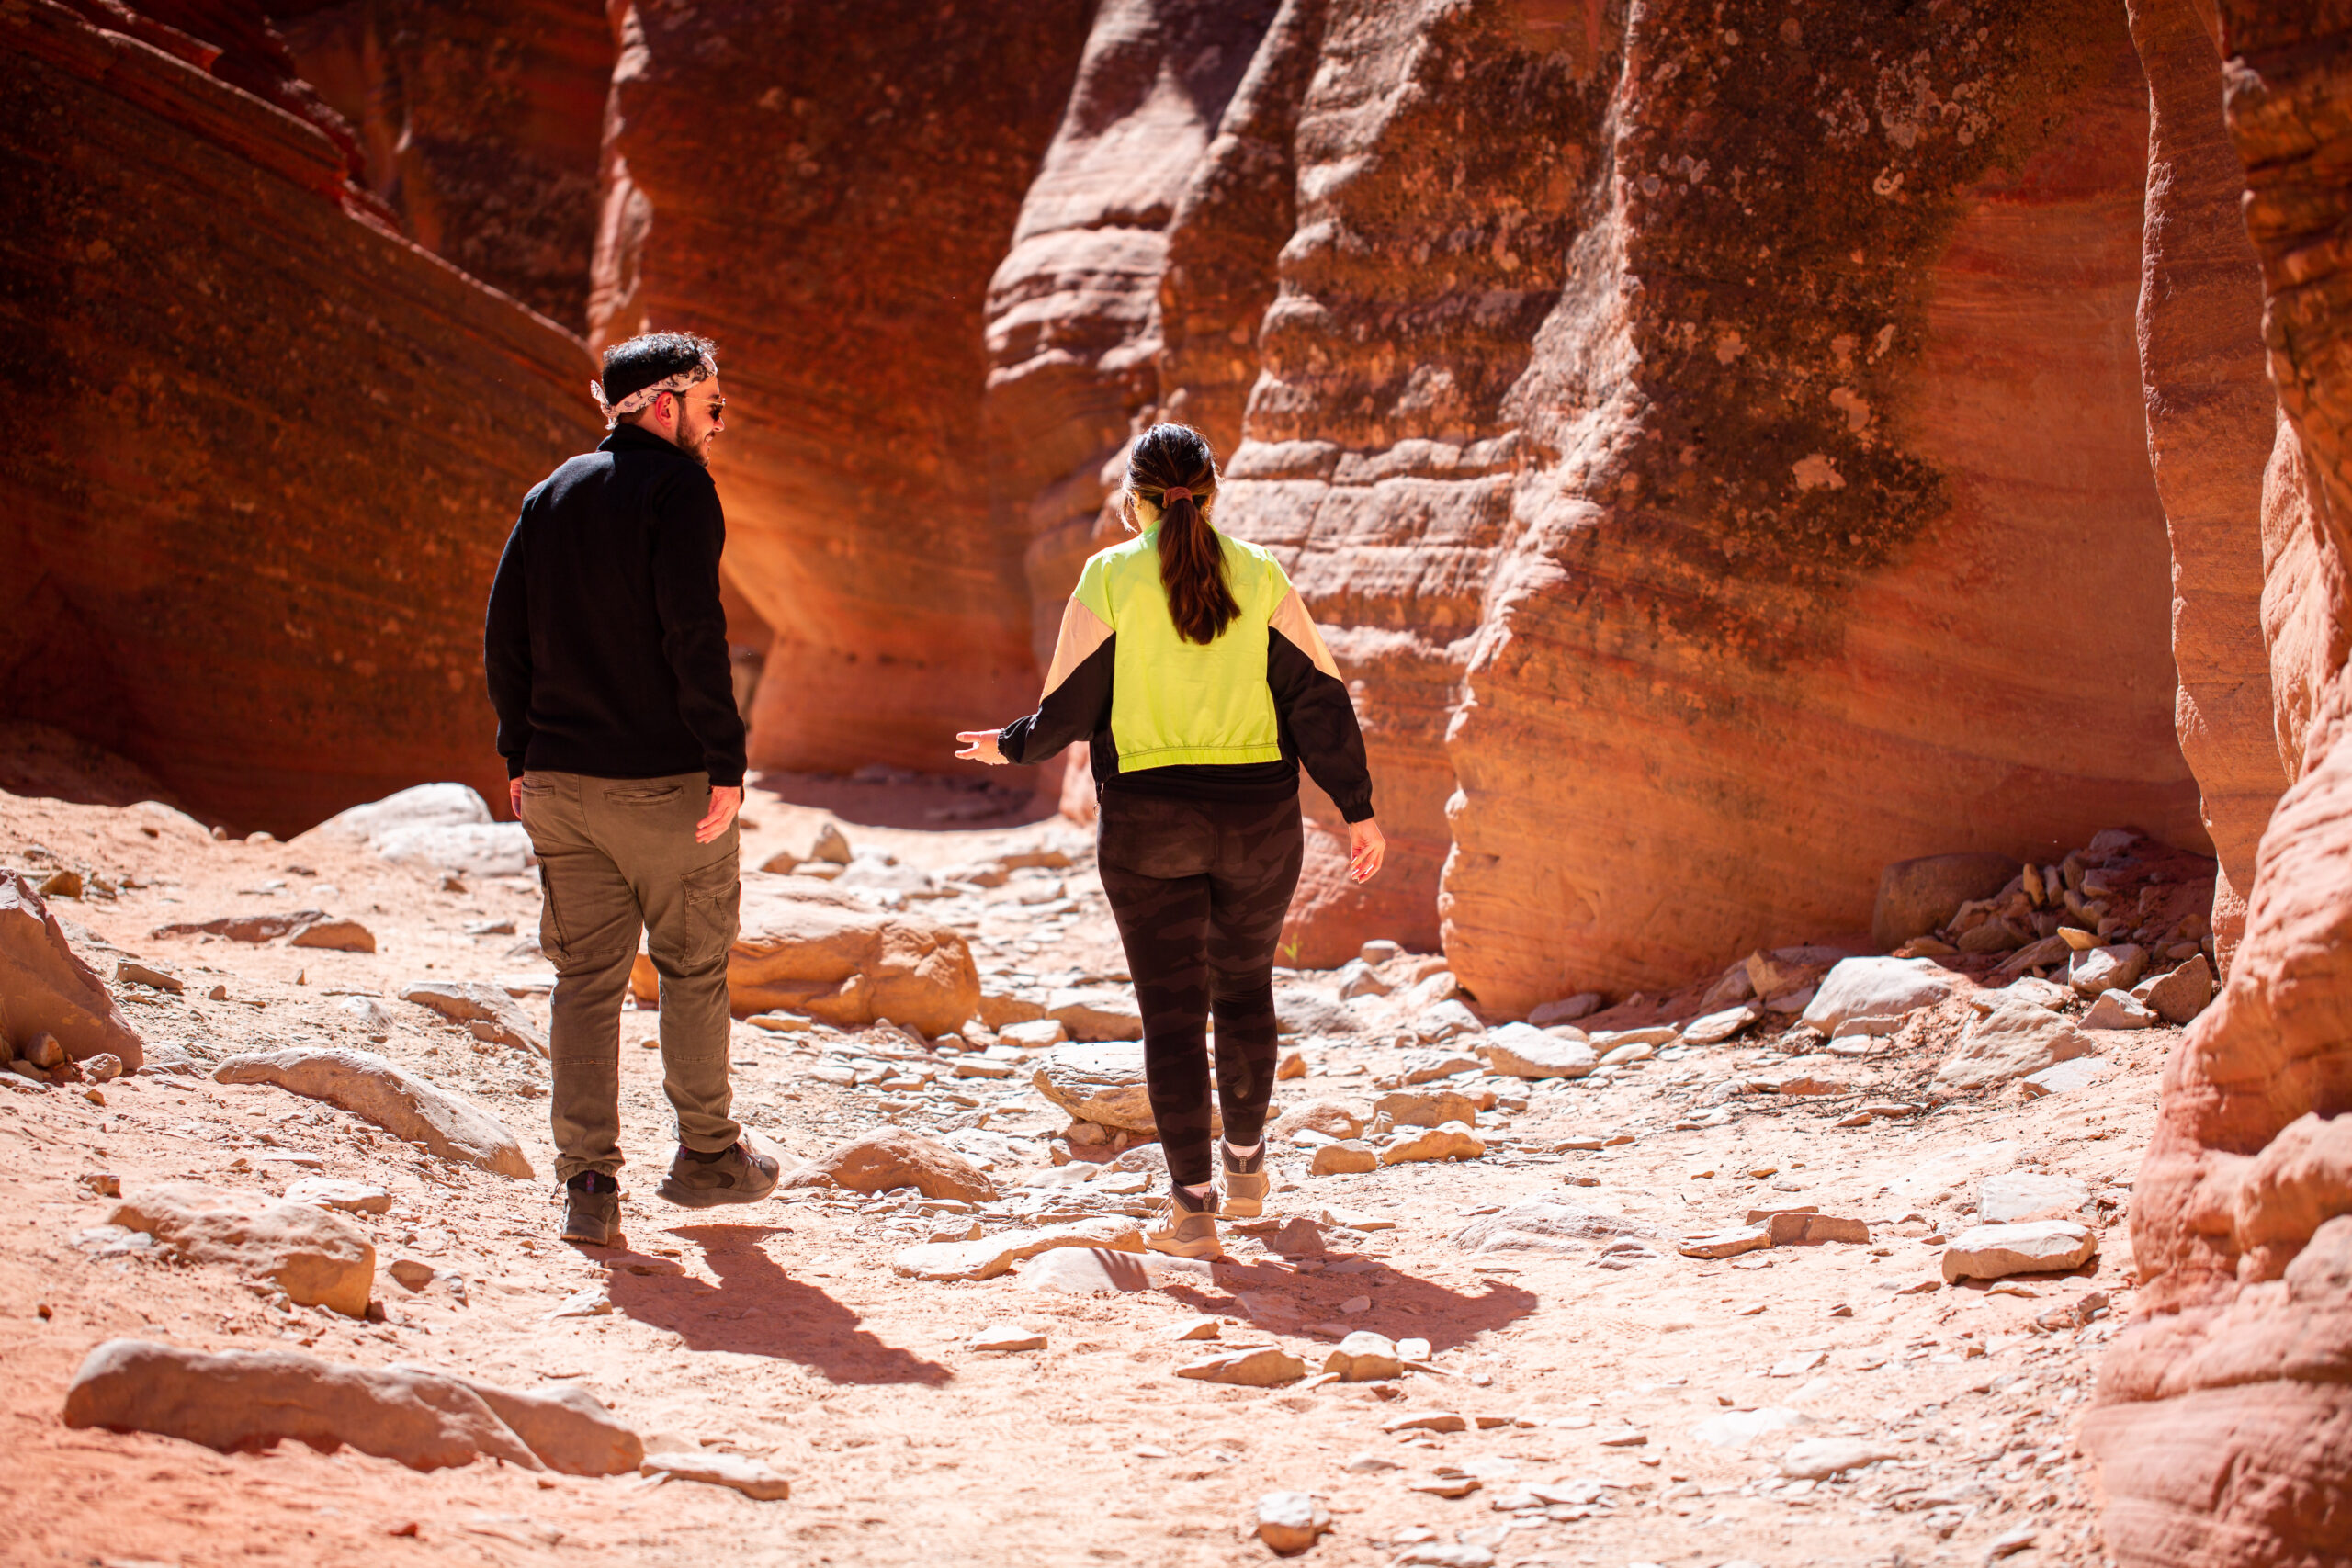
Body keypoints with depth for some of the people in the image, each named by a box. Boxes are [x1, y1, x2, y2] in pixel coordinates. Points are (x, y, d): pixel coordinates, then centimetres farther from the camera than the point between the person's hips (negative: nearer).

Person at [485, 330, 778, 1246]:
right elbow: (693, 632, -18)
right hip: (663, 778, -6)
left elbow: (504, 631, 11)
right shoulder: (678, 490, -9)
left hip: (559, 781, 6)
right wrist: (726, 760, -16)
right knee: (693, 966, 11)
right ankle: (707, 1154, 22)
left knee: (585, 979, 7)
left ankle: (588, 1185, 4)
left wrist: (521, 754, 16)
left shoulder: (552, 493, 12)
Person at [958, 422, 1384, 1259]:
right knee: (1244, 988, 21)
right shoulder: (1260, 576, 1)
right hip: (1259, 816, 2)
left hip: (1148, 821, -2)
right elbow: (1317, 695, -1)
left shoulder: (1110, 578, -4)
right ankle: (1245, 1163, 34)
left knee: (1171, 1010, 2)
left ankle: (1192, 1205, -2)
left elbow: (1070, 708, -2)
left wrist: (1012, 746, 18)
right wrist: (1357, 808, 4)